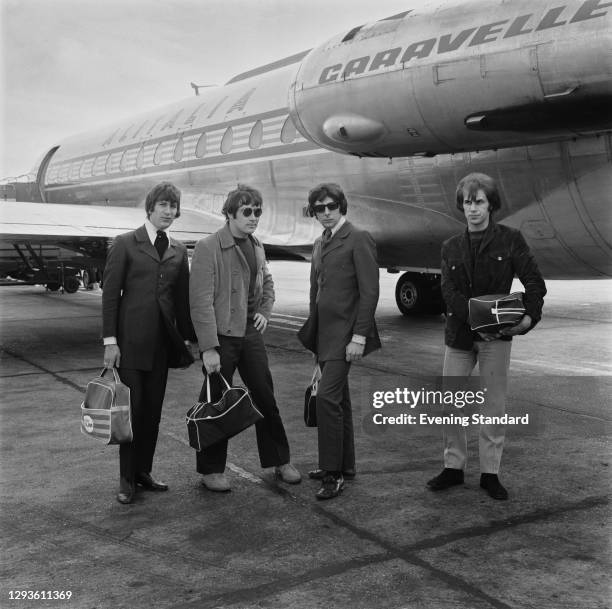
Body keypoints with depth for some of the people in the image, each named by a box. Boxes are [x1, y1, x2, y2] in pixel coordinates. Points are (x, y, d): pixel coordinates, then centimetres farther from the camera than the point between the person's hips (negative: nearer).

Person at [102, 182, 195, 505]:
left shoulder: (178, 250, 10)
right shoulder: (125, 244, -2)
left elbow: (182, 296, 13)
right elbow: (110, 294, -5)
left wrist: (187, 337, 10)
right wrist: (110, 340, -10)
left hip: (163, 340, 4)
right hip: (131, 338, -4)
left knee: (153, 408, 9)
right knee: (132, 406, -1)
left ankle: (143, 471, 21)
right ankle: (126, 479, 11)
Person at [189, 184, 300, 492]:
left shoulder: (256, 246, 9)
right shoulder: (208, 247, -14)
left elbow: (267, 283, 26)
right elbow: (201, 301, -17)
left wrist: (265, 311, 7)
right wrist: (209, 348, -20)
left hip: (251, 333, 6)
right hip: (221, 336, -6)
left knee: (266, 397, 11)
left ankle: (279, 461, 26)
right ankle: (211, 470, 20)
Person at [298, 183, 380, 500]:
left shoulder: (358, 239, -8)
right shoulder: (320, 243, 16)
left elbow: (369, 292, -13)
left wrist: (359, 337, -18)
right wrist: (313, 331, 16)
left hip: (344, 332, -8)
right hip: (323, 332, 8)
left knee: (327, 396, -15)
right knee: (337, 399, 14)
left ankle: (333, 474, -7)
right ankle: (343, 465, 25)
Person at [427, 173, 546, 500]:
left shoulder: (510, 239, 1)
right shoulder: (451, 247, 8)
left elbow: (534, 281, -3)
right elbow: (449, 292, -4)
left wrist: (529, 317, -22)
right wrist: (475, 319, -20)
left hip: (497, 336, -2)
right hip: (459, 334, 3)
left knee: (494, 406, 3)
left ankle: (490, 473, 16)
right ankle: (453, 467, 21)